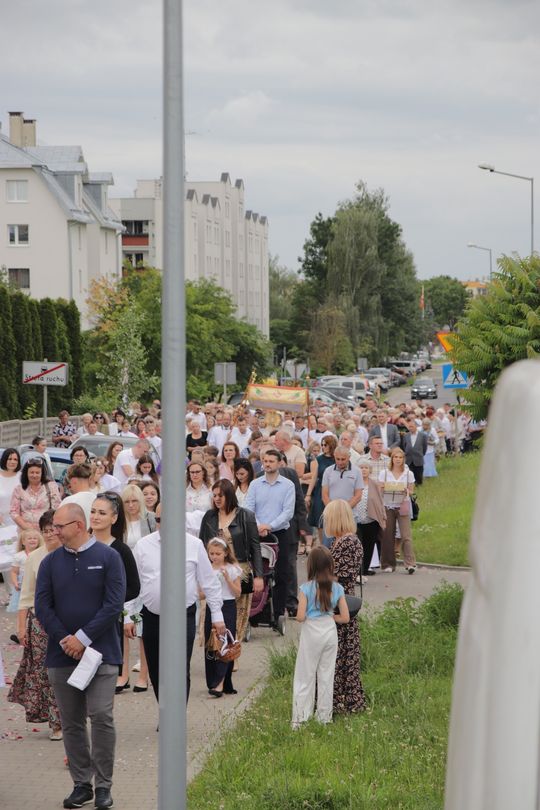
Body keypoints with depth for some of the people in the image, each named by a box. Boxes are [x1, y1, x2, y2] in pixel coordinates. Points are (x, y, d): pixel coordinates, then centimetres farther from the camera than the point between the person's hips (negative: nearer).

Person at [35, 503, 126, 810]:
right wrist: (65, 641, -10)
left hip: (101, 653, -3)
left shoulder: (108, 557, -3)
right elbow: (42, 606, 2)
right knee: (71, 722, 7)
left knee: (101, 717, -10)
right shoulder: (51, 562, 7)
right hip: (62, 655, 4)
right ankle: (81, 784, 15)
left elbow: (114, 604, -9)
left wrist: (83, 638, -12)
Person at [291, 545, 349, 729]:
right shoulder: (337, 588, -3)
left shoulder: (306, 588, -13)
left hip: (311, 633, -3)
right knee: (327, 676, 13)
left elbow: (300, 617, -15)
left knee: (305, 676, 5)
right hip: (330, 632, 3)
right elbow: (344, 618, -2)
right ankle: (325, 717, 19)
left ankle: (300, 719, 4)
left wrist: (300, 616, 7)